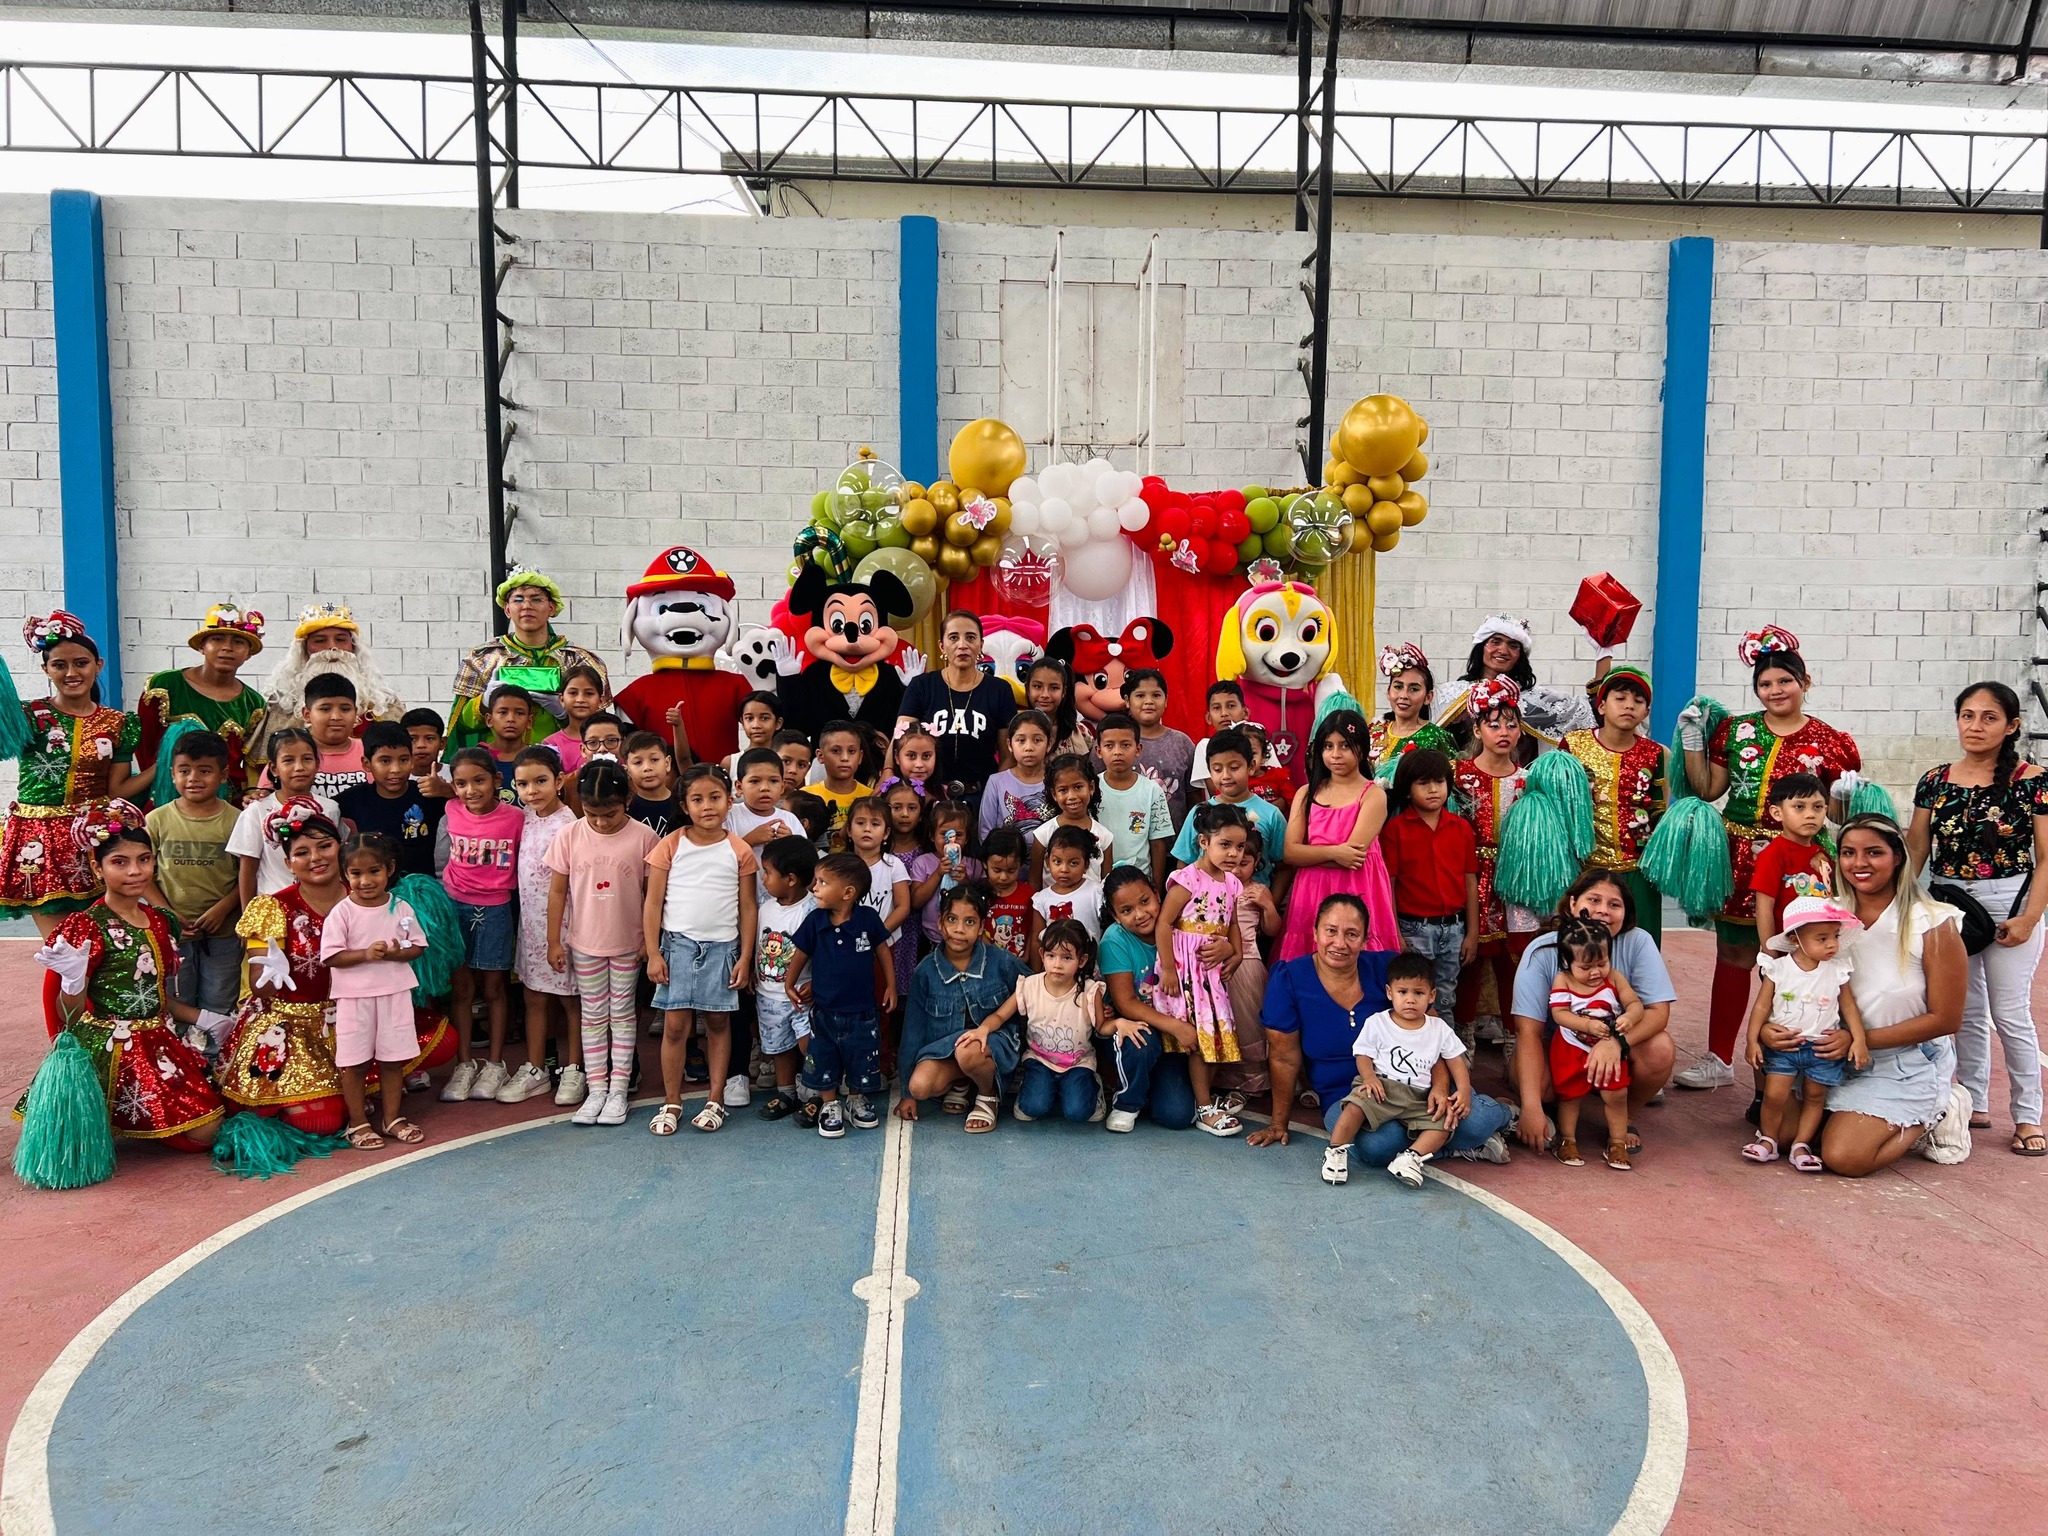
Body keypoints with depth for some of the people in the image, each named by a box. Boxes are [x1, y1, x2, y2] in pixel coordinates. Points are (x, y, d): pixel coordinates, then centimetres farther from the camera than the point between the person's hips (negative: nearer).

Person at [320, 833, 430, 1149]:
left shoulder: (401, 908, 1)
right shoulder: (341, 912, -7)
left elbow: (418, 947, 4)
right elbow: (331, 956, -11)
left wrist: (396, 953, -16)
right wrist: (366, 954, -23)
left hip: (394, 993, 2)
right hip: (354, 996, -2)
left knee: (393, 1059, 11)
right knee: (353, 1062, 4)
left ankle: (391, 1117, 24)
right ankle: (358, 1123, 18)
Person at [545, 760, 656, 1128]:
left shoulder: (643, 837, -13)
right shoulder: (569, 836, -9)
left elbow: (651, 892, -6)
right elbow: (557, 891, -2)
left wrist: (649, 940, -4)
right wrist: (554, 941, -1)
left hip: (628, 944, -1)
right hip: (584, 944, 2)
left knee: (622, 1014, 9)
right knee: (592, 1016, 10)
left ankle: (618, 1089, 17)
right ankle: (596, 1089, 18)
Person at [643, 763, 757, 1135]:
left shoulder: (739, 851, 0)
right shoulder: (671, 846, -2)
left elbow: (747, 908, 4)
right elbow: (653, 902, 0)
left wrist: (745, 957, 0)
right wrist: (653, 953, -5)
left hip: (722, 948, 1)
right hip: (678, 945, -1)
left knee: (718, 1022, 8)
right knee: (675, 1025, 0)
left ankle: (716, 1100, 18)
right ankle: (671, 1103, 11)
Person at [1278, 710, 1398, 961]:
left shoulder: (1373, 795, -2)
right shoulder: (1307, 793, 10)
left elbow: (1353, 853, -14)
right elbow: (1289, 852, -1)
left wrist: (1312, 853, -2)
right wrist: (1332, 852, -15)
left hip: (1357, 894, -3)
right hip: (1311, 895, 4)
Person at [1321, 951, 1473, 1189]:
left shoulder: (1439, 1029, 10)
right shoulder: (1377, 1023, 4)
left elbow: (1456, 1062, 12)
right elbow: (1363, 1055, 2)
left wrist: (1464, 1091, -5)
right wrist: (1369, 1078, -18)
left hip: (1421, 1097, 3)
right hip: (1382, 1088, -3)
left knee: (1446, 1121, -21)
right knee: (1356, 1105, -31)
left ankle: (1412, 1156, -26)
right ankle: (1336, 1151, -17)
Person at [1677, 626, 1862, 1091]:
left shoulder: (1829, 742, 1)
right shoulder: (1735, 731, 5)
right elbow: (1706, 790, 6)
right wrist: (1693, 740, -1)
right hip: (1739, 861, 2)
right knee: (1732, 956, 8)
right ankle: (1719, 1059, 17)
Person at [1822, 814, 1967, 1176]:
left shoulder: (1933, 925, -14)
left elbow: (1945, 1019, -12)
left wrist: (1860, 1038, -20)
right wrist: (1767, 1027, -19)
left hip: (1907, 1065, -5)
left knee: (1843, 1157, -20)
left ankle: (1932, 1118, 9)